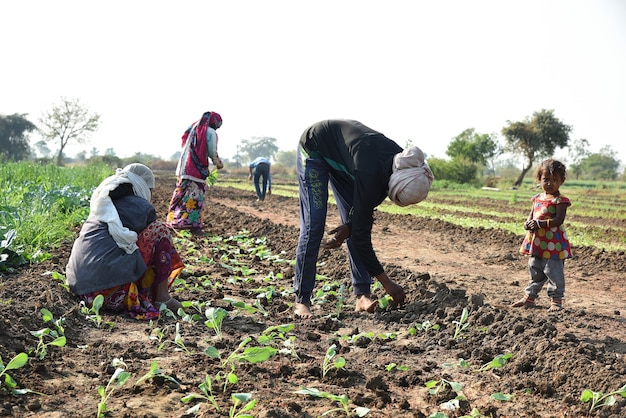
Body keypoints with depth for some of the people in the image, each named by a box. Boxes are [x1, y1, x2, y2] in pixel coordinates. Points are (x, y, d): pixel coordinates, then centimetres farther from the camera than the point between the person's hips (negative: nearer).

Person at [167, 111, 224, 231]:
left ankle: (172, 220, 13)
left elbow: (184, 144, 16)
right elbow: (212, 153, -7)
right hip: (197, 169, -7)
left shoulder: (192, 128, 14)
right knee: (195, 198, -3)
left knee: (180, 195, 12)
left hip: (182, 167, 7)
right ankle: (193, 224, -4)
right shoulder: (211, 132, -6)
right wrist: (219, 164, 13)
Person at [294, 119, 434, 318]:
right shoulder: (370, 172, -40)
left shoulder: (401, 164, -20)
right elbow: (361, 234, -34)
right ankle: (302, 300, -5)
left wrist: (349, 227, -11)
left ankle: (362, 296, -2)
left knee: (356, 223, -3)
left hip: (341, 156, 7)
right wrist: (386, 283, -30)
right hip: (314, 149, -7)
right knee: (313, 225, -13)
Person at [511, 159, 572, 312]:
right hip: (536, 242, 7)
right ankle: (529, 297, 29)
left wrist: (540, 223, -26)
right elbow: (531, 215, 15)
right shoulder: (537, 198, 11)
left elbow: (559, 219, -19)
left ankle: (556, 300, 9)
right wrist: (528, 223, -8)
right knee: (535, 272, 18)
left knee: (554, 272, -2)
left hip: (553, 244, -7)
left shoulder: (560, 200, -10)